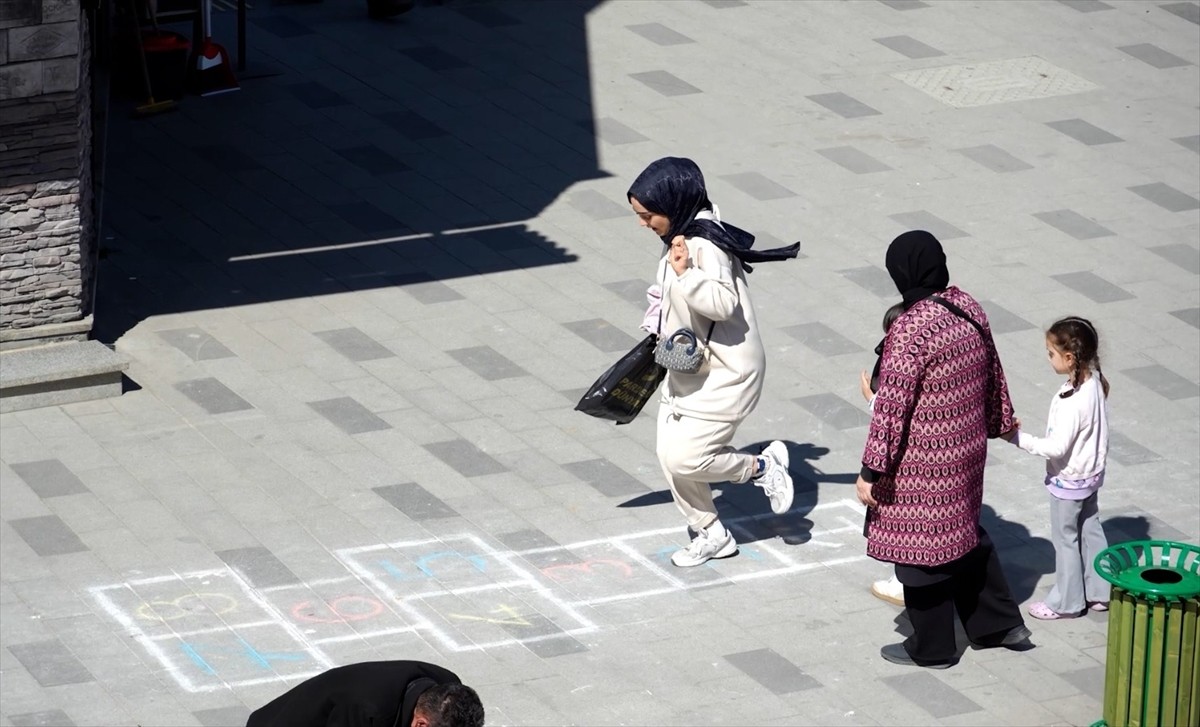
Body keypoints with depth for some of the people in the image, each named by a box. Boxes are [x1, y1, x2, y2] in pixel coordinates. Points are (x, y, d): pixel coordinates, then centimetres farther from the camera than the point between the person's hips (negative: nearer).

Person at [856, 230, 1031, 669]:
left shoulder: (910, 331, -26)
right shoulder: (969, 310, -2)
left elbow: (891, 407, -23)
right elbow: (992, 375, 12)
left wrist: (871, 471, -17)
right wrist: (998, 421, 30)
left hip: (922, 462, -8)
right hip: (967, 449, 8)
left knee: (921, 549, 9)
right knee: (965, 533, 26)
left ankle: (932, 648, 23)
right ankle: (999, 623, 33)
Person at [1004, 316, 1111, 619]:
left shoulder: (1072, 401, -33)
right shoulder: (1094, 381, -6)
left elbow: (1056, 447, -32)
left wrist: (1019, 438, -27)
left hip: (1068, 481, -8)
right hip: (1091, 473, 8)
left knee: (1065, 539, 9)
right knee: (1090, 531, 20)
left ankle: (1066, 602, 23)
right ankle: (1098, 592, 32)